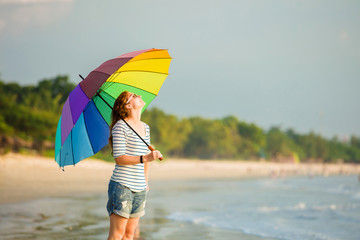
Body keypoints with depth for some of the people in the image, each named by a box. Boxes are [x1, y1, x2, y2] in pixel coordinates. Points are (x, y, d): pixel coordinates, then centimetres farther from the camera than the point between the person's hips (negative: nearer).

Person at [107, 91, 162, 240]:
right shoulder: (120, 126, -8)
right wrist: (144, 158, -23)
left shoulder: (145, 128, 15)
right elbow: (119, 158, -14)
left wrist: (146, 182, 21)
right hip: (121, 185, -7)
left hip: (140, 188, 7)